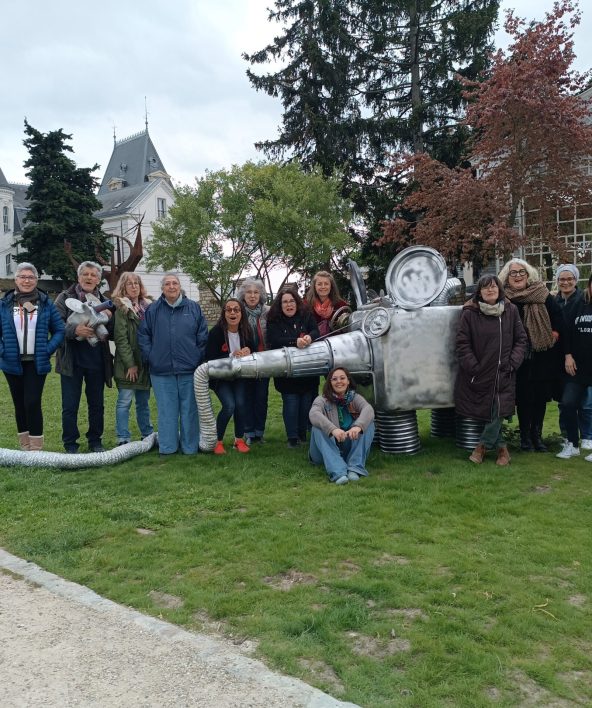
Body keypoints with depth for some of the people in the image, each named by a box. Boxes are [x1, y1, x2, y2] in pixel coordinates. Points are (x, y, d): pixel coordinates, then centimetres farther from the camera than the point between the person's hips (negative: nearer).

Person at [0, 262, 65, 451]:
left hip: (37, 363, -2)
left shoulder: (46, 303, 2)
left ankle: (36, 448, 0)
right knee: (19, 404, 10)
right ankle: (25, 446, 21)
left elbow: (59, 330, 4)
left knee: (33, 403, -8)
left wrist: (48, 350, -7)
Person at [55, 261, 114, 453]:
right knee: (70, 405, 3)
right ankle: (70, 443, 16)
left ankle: (95, 441, 26)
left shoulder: (103, 301, 10)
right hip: (72, 360, -3)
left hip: (97, 360, 3)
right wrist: (75, 329, -27)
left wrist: (109, 318, -10)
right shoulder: (65, 298, 0)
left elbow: (113, 333, 9)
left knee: (97, 404, 12)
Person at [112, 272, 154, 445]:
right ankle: (123, 439, 4)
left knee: (143, 401, 14)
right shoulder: (121, 307, -5)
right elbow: (120, 338, -11)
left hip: (146, 362, 6)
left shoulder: (147, 306, 12)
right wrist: (130, 364, -15)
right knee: (125, 401, -1)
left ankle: (147, 436, 23)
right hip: (128, 363, -5)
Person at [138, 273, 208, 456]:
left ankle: (190, 447, 17)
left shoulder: (193, 308, 4)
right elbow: (143, 336, 9)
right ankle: (167, 447, 17)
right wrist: (150, 357, 1)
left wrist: (198, 358, 0)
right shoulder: (153, 310, 6)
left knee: (190, 410, 7)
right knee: (166, 410, 7)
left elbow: (203, 336, 5)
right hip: (161, 372, 1)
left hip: (189, 370, 0)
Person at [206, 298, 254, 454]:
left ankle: (239, 440, 9)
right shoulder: (216, 332, -19)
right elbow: (210, 358, -20)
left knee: (241, 404, -12)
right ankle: (218, 441, 2)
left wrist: (247, 351, -19)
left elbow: (253, 350, 5)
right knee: (229, 406, -18)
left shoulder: (246, 331, -6)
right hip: (220, 377, -4)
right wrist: (232, 356, -29)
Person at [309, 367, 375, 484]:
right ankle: (337, 472, -47)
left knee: (368, 423, -18)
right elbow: (314, 414, -26)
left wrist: (358, 426, -43)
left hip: (351, 448, 1)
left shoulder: (355, 398, 4)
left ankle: (356, 467, -32)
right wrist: (333, 429, -46)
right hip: (329, 451, -1)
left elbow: (368, 409, -19)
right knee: (318, 428, -28)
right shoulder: (322, 400, -2)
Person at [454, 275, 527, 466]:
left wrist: (513, 362, -4)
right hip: (478, 375, -1)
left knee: (497, 412, -4)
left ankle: (483, 445, 19)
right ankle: (501, 446, 26)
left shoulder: (511, 310, 3)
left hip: (503, 375, 1)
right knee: (485, 412, 5)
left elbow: (521, 339, 7)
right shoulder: (469, 313, -5)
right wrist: (473, 368, -11)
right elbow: (462, 344, -6)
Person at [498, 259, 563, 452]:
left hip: (542, 356, 2)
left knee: (541, 395, 6)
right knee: (523, 396, 2)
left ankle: (537, 434, 21)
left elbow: (557, 315, 5)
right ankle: (525, 434, 17)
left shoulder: (542, 294, 0)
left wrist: (555, 333, -5)